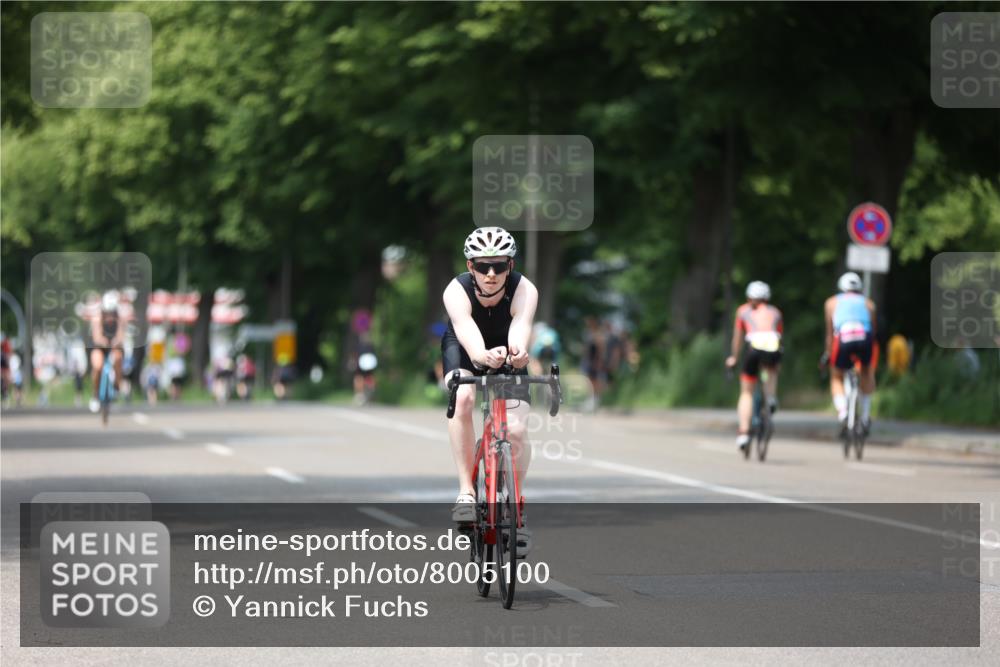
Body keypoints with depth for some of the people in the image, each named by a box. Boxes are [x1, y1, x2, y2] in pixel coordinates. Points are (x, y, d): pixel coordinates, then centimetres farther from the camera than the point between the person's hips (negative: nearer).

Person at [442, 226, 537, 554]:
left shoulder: (524, 291, -33)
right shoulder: (457, 291, -34)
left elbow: (520, 328, -51)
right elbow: (467, 333, -50)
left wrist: (518, 352, -75)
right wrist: (484, 356, -73)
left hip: (507, 357, 1)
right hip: (464, 350, -1)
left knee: (516, 431, -15)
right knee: (462, 398, -33)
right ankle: (466, 492, -26)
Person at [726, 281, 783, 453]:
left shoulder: (743, 311, 25)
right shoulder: (775, 312, 29)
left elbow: (737, 337, 29)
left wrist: (733, 357, 43)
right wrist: (778, 363, 44)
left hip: (753, 347, -1)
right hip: (773, 347, 1)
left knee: (746, 392, 12)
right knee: (772, 370, 38)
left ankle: (743, 432, 1)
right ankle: (771, 397, 13)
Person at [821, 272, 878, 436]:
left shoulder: (832, 302, 29)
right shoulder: (868, 303, 30)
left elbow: (830, 333, 29)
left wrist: (827, 354, 40)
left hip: (843, 338, -1)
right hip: (865, 338, 1)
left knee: (836, 378, 22)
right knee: (867, 372, 30)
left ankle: (842, 413, -3)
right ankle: (866, 417, 24)